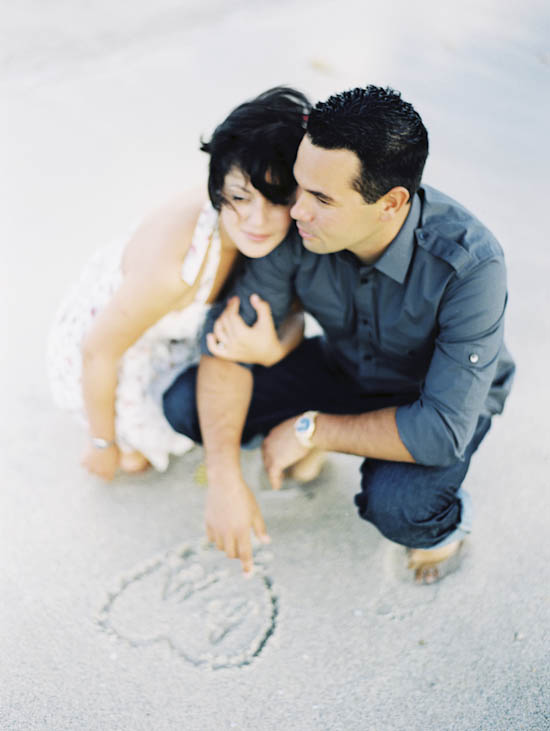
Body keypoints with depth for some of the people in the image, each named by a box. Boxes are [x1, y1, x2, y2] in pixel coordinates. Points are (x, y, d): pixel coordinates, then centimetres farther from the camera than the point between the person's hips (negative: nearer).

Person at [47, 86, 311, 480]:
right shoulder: (175, 265, -43)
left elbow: (293, 312, -11)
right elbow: (99, 350, -29)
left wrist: (274, 349, -38)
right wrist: (104, 443, -12)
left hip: (183, 324, 7)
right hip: (99, 331, -6)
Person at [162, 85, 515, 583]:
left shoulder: (470, 265, -38)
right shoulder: (300, 228, -27)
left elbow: (441, 432, -36)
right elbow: (229, 337, -19)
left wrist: (311, 430, -27)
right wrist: (224, 476, -28)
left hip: (442, 397, -3)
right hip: (342, 367, 4)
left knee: (394, 503, -36)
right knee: (185, 403, -13)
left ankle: (446, 522, 3)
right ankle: (308, 456, 16)